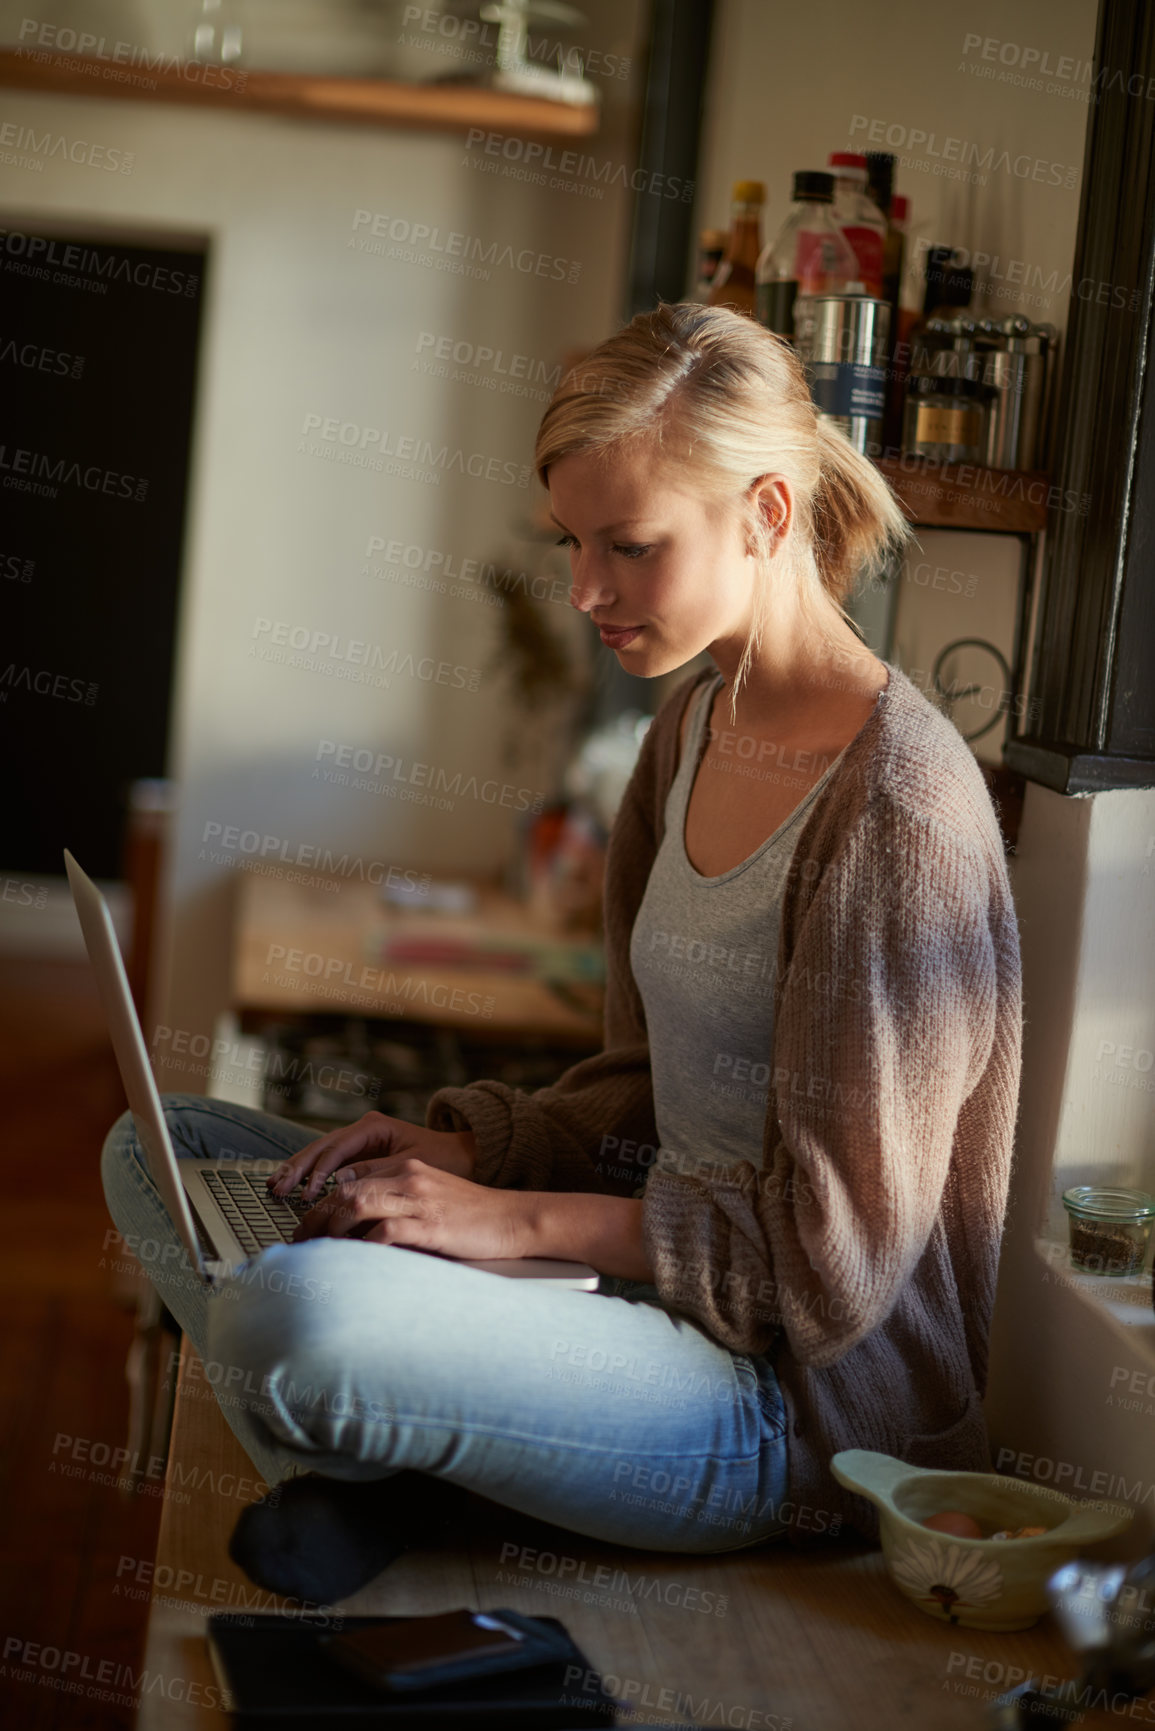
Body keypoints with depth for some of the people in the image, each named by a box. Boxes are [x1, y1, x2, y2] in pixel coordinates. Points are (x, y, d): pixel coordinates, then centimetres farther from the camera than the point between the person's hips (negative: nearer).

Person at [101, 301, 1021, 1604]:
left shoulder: (896, 798, -20)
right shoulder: (693, 729, 8)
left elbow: (834, 1258, -20)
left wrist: (519, 1217, -21)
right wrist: (470, 1146, -3)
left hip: (807, 1400, -9)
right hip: (657, 1286, 10)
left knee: (296, 1311, -34)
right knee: (159, 1148, 12)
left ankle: (351, 1454, 0)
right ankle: (350, 1463, -9)